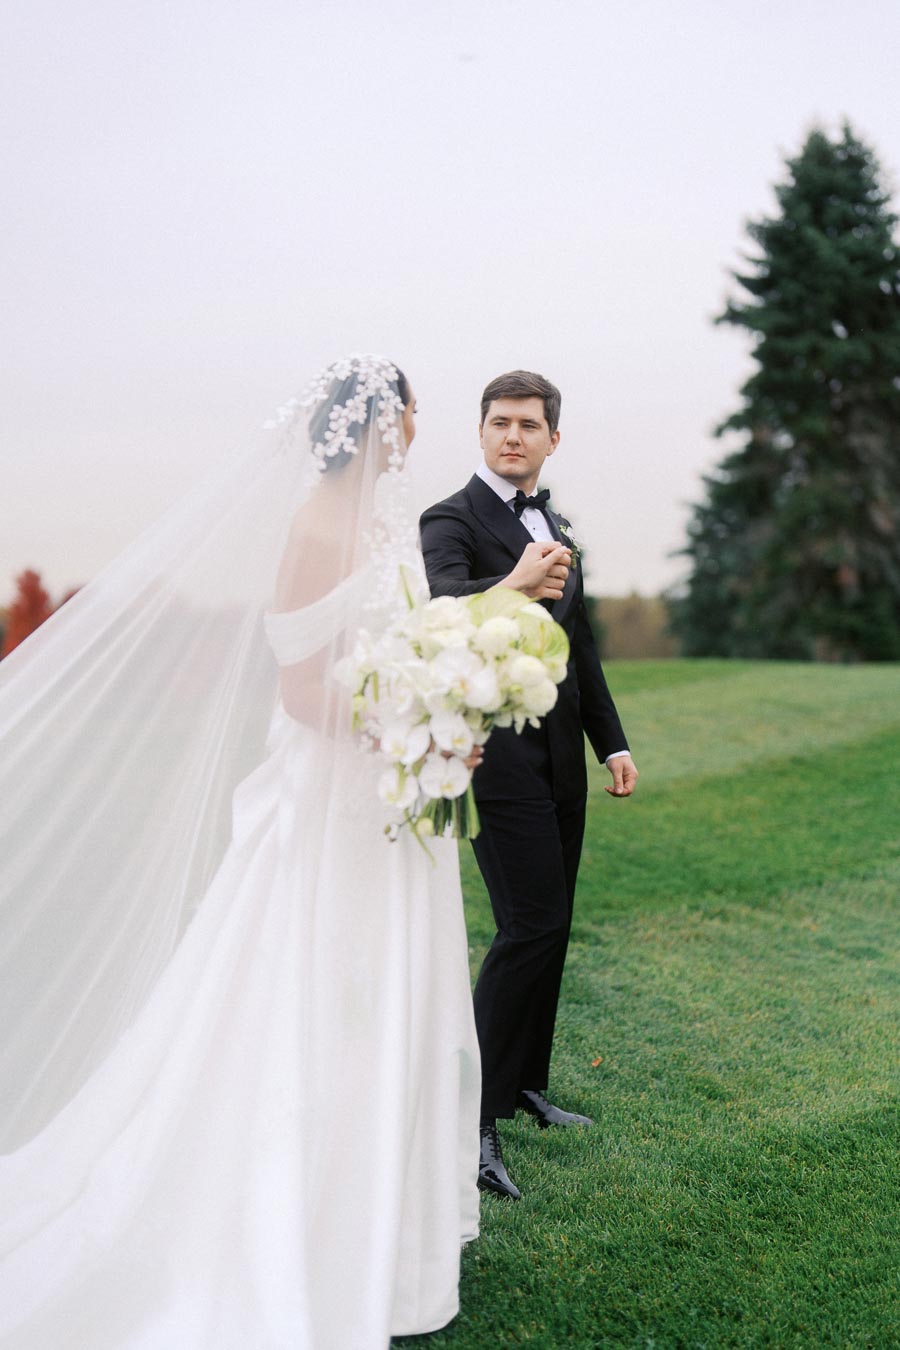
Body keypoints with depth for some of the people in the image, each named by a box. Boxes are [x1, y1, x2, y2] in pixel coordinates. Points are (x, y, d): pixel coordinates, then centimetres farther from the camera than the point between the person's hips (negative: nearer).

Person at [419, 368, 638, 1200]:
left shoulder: (556, 528, 16)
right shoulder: (452, 521, -8)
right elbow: (443, 610, -29)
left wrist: (612, 742, 17)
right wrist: (511, 585, -48)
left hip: (560, 757, 8)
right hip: (501, 757, -8)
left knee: (549, 928, 13)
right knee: (532, 928, -12)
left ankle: (525, 1085, 28)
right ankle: (476, 1113, -2)